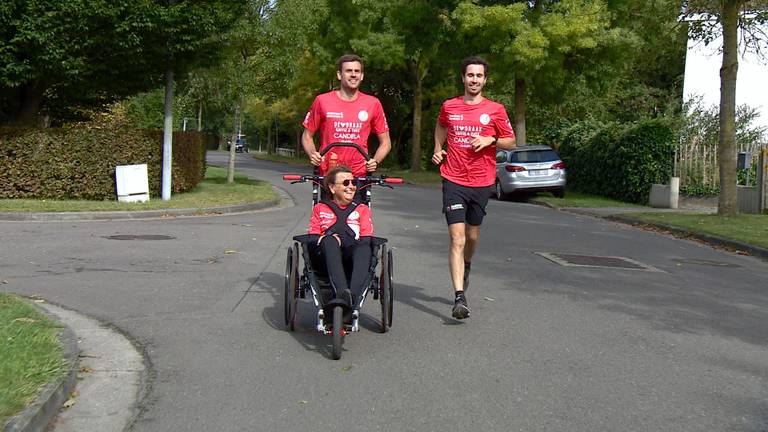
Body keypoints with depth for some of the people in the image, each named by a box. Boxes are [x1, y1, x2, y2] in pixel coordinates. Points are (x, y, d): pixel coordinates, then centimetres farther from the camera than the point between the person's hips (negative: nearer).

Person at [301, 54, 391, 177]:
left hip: (360, 176, 0)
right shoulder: (322, 101, 1)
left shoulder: (373, 103, 3)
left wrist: (375, 162, -8)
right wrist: (312, 154, -8)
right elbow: (307, 136, 11)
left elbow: (385, 142, 9)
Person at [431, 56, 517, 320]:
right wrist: (438, 149, 14)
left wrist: (490, 140, -10)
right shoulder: (449, 107, 4)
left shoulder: (495, 110, 0)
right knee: (457, 239, -11)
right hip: (454, 181, -1)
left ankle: (466, 265, 51)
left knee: (472, 235, 18)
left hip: (482, 182, 1)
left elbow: (511, 142, 7)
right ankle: (460, 297, -15)